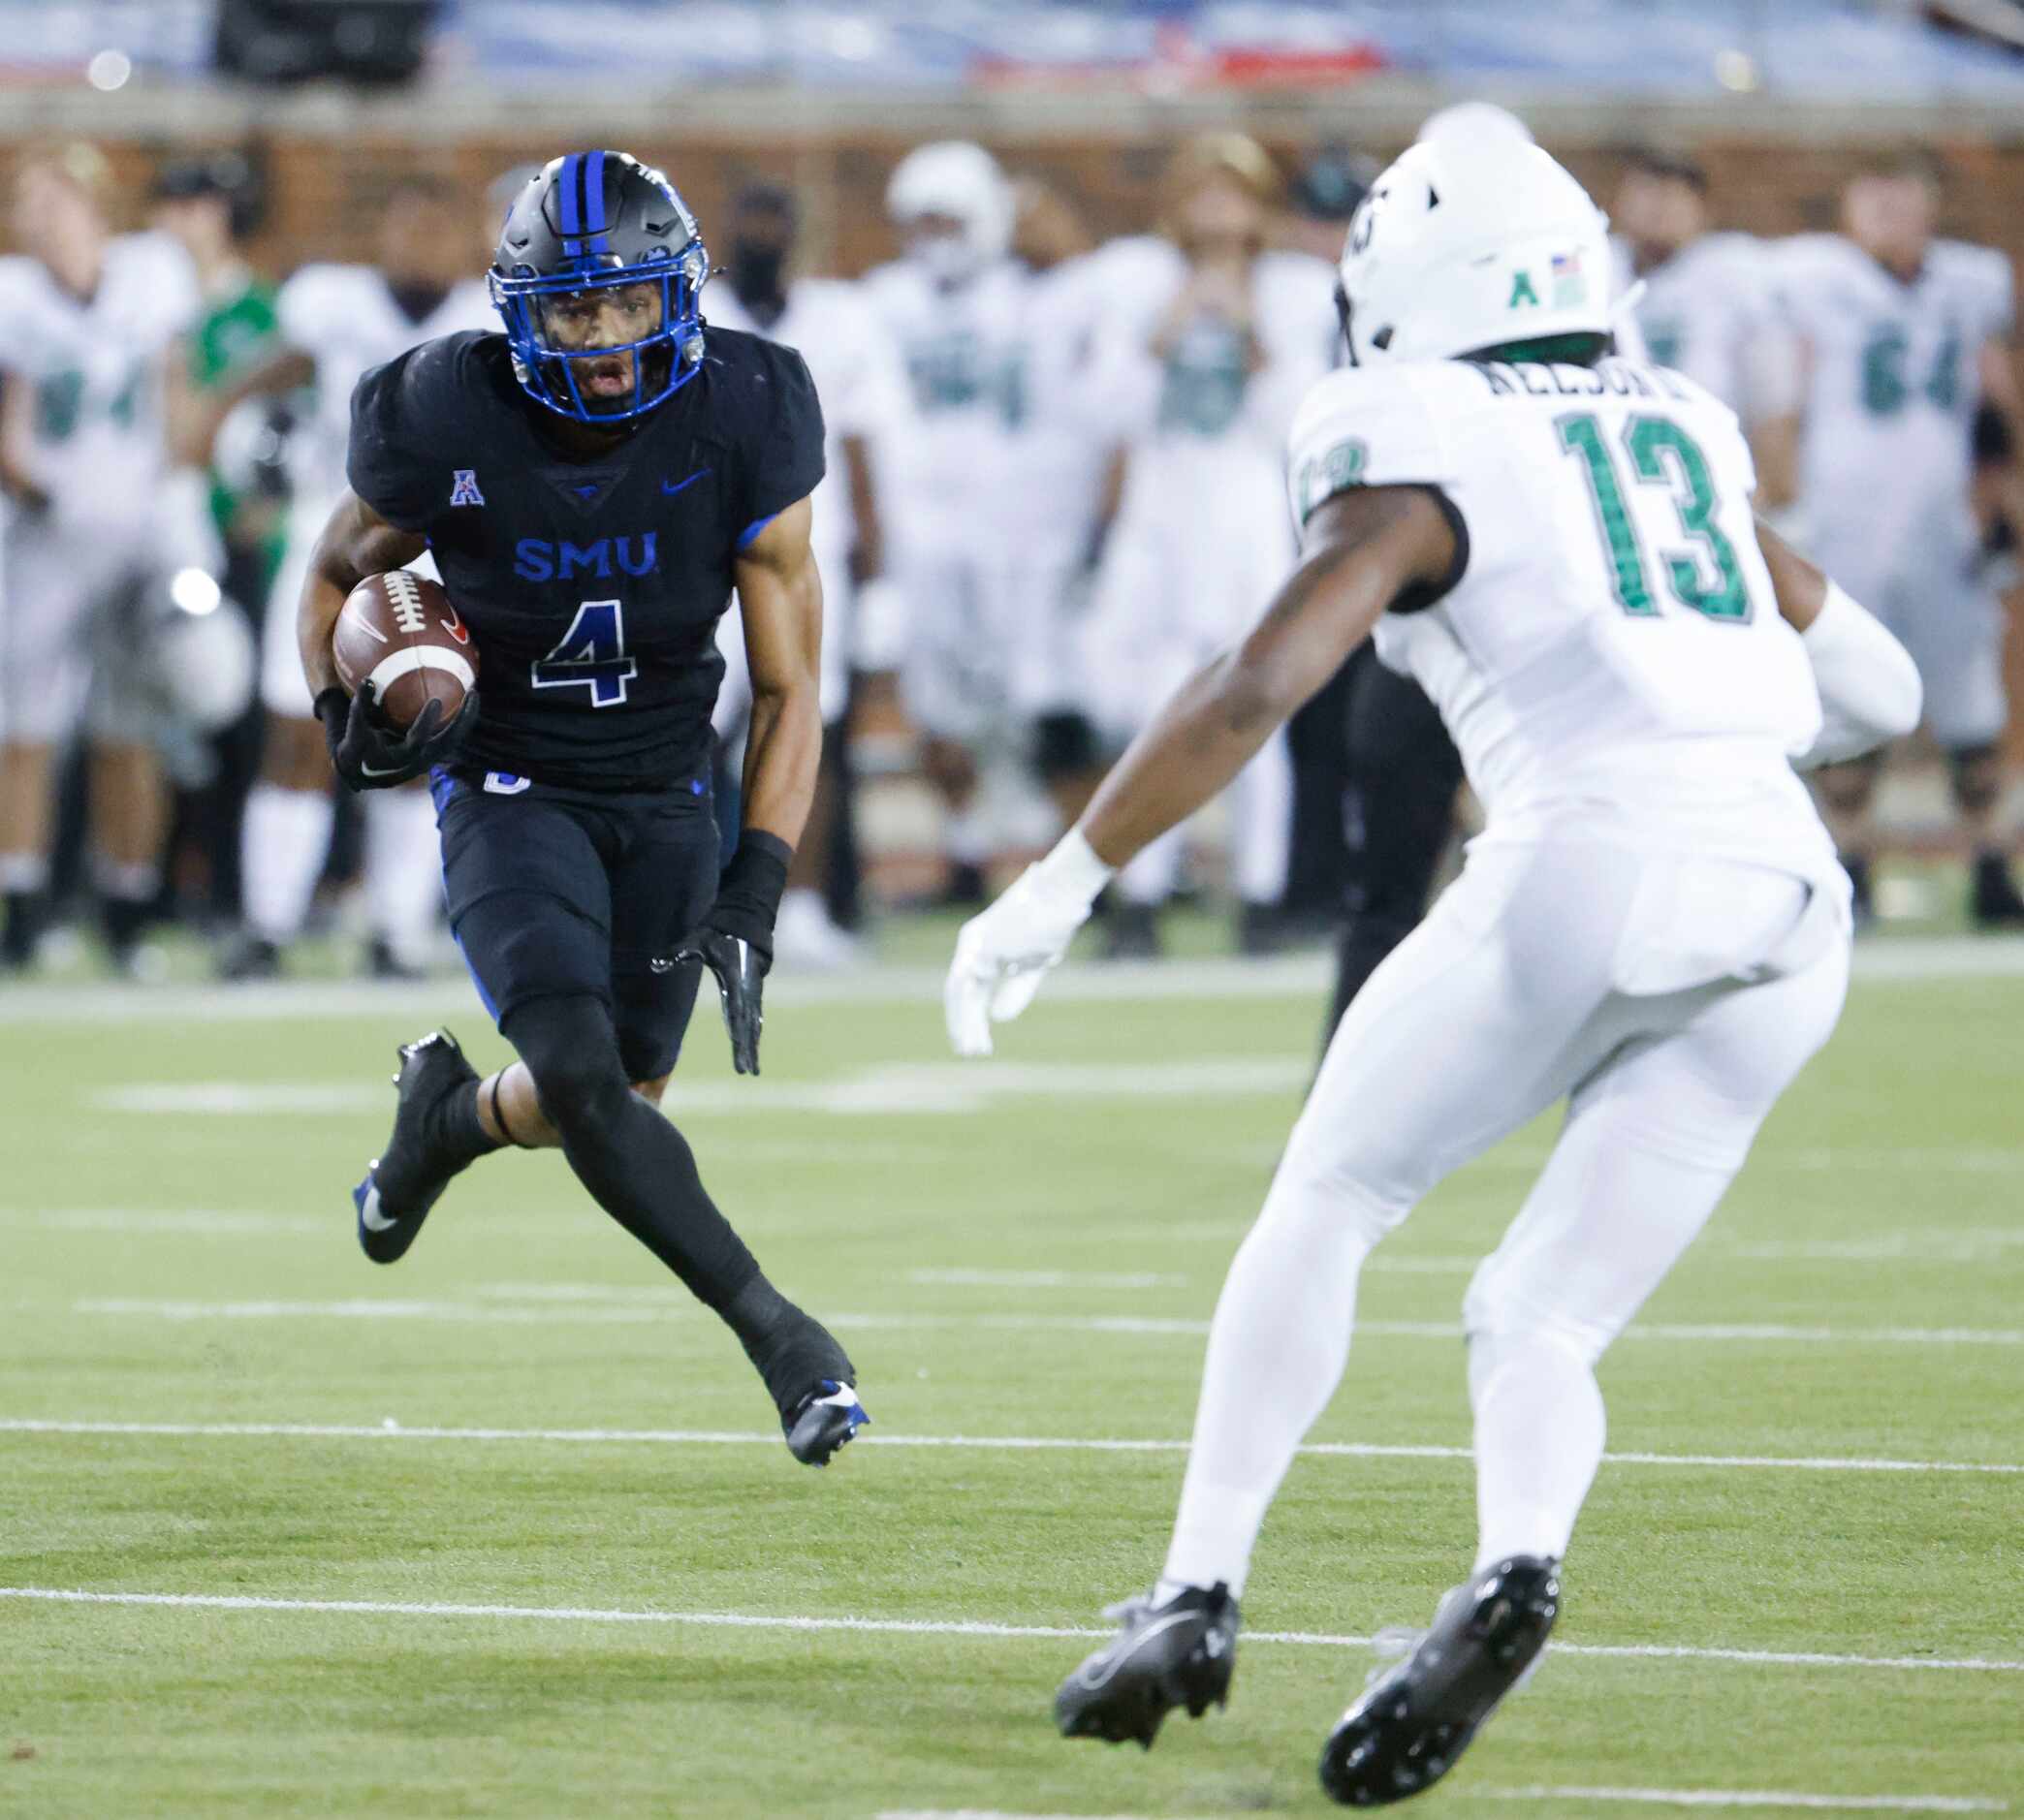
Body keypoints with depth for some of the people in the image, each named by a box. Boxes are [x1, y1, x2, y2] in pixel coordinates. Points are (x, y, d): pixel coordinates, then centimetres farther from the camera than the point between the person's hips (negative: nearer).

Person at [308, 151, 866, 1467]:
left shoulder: (740, 431, -15)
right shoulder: (450, 429, -17)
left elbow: (789, 692, -7)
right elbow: (339, 571, 5)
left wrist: (754, 893, -15)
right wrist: (348, 713, -14)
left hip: (667, 805, 2)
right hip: (512, 797, -2)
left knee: (605, 1107, 5)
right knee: (583, 1077, -23)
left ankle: (446, 1116, 40)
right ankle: (780, 1335, -17)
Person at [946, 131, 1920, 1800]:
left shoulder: (1415, 471, 5)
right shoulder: (1680, 431, 25)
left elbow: (1251, 693, -7)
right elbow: (1876, 688, 31)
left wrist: (1057, 890, -2)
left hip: (1593, 864, -5)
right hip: (1790, 903, 5)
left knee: (1328, 1205, 14)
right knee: (1540, 1322, 11)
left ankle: (1199, 1596, 6)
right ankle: (1516, 1568, -19)